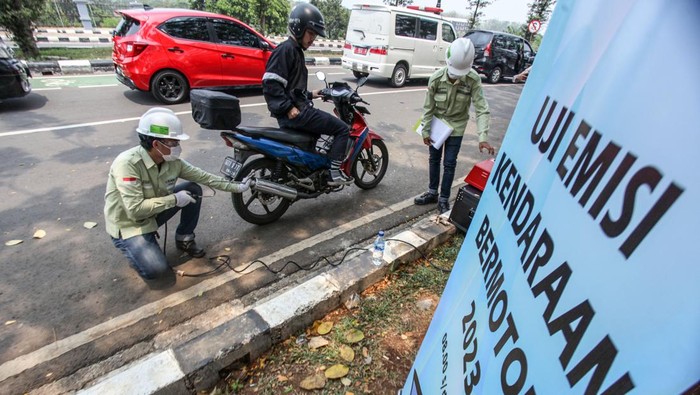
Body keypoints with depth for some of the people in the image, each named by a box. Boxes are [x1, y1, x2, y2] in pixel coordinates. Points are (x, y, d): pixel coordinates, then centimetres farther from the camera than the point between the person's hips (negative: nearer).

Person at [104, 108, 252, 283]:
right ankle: (135, 248, 13)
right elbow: (135, 210, -33)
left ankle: (184, 239, 10)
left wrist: (236, 187, -4)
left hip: (152, 214, 6)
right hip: (127, 225, -6)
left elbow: (205, 177, -4)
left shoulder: (173, 162, -13)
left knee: (194, 190, -7)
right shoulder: (127, 163, -31)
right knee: (156, 270, -23)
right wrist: (174, 199, -27)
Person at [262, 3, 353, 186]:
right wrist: (289, 108, -24)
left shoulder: (296, 50, 21)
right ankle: (334, 172, -7)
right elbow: (270, 83, -21)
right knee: (342, 129, -8)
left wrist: (310, 95, 22)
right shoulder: (286, 49, -10)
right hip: (294, 112, -11)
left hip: (297, 108, 11)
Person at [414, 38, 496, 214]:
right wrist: (425, 130, -6)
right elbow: (428, 106, -9)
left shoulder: (474, 79, -22)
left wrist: (482, 136, -35)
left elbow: (482, 109, -24)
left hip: (456, 127, -2)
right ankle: (432, 192, 29)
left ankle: (444, 199, 14)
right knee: (434, 159, 12)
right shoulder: (437, 77, -18)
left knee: (449, 164, 0)